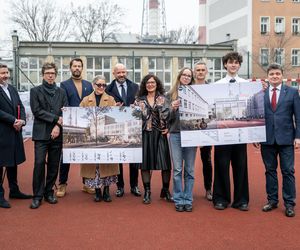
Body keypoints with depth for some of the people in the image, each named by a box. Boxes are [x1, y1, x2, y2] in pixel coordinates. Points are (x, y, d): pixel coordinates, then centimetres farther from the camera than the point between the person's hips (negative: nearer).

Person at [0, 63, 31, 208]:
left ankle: (14, 191, 30)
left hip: (15, 132, 8)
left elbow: (20, 107, 10)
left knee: (13, 162, 17)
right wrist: (13, 121, -17)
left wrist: (22, 120, -7)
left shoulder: (12, 89, 13)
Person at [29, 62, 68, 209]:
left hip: (57, 134, 3)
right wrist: (56, 118, -10)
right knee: (39, 164, -9)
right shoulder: (35, 91, 6)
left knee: (54, 165, 6)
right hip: (41, 133, -3)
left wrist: (58, 126, -10)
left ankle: (49, 193, 18)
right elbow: (36, 111, -5)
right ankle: (37, 196, 0)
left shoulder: (61, 92, 14)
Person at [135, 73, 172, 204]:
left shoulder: (164, 98, 5)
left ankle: (165, 190, 14)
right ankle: (147, 191, 13)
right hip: (144, 134, 1)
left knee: (165, 163, -2)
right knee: (145, 163, 1)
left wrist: (168, 128, -9)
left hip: (160, 134, -1)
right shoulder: (139, 100, 10)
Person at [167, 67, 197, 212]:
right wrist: (173, 108, -14)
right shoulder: (171, 95, 9)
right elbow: (168, 118, 5)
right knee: (177, 169, 0)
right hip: (175, 134, 0)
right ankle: (178, 200, 9)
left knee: (189, 170, 4)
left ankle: (188, 200, 12)